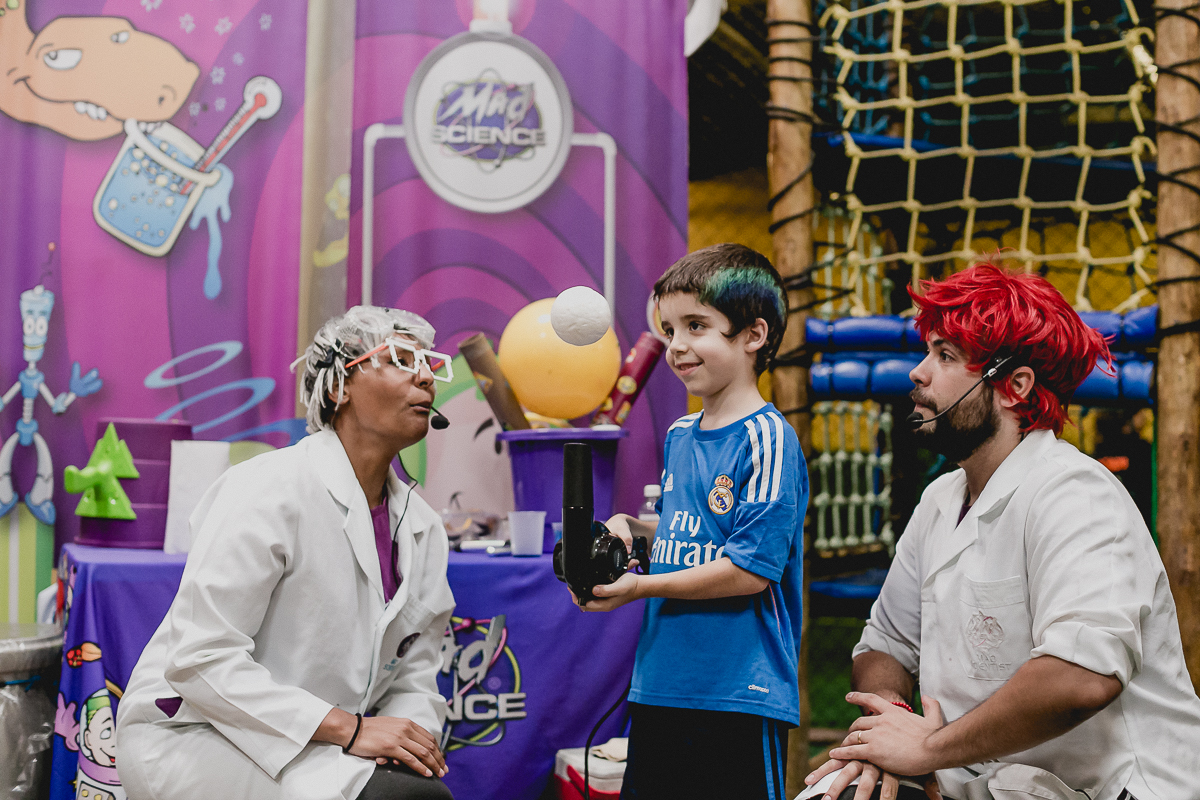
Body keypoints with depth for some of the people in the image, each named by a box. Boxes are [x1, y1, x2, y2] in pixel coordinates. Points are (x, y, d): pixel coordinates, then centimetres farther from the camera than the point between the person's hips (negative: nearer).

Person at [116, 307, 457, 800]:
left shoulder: (423, 528, 8)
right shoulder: (269, 491, -15)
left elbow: (414, 676, 11)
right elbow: (201, 658, -21)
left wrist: (409, 733, -13)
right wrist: (350, 728, -25)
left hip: (316, 751, 7)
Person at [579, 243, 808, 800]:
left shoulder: (767, 439, -13)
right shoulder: (679, 437, 11)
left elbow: (751, 570, -19)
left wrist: (639, 587, -15)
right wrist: (630, 530, 4)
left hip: (740, 698, -8)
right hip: (659, 689, 8)